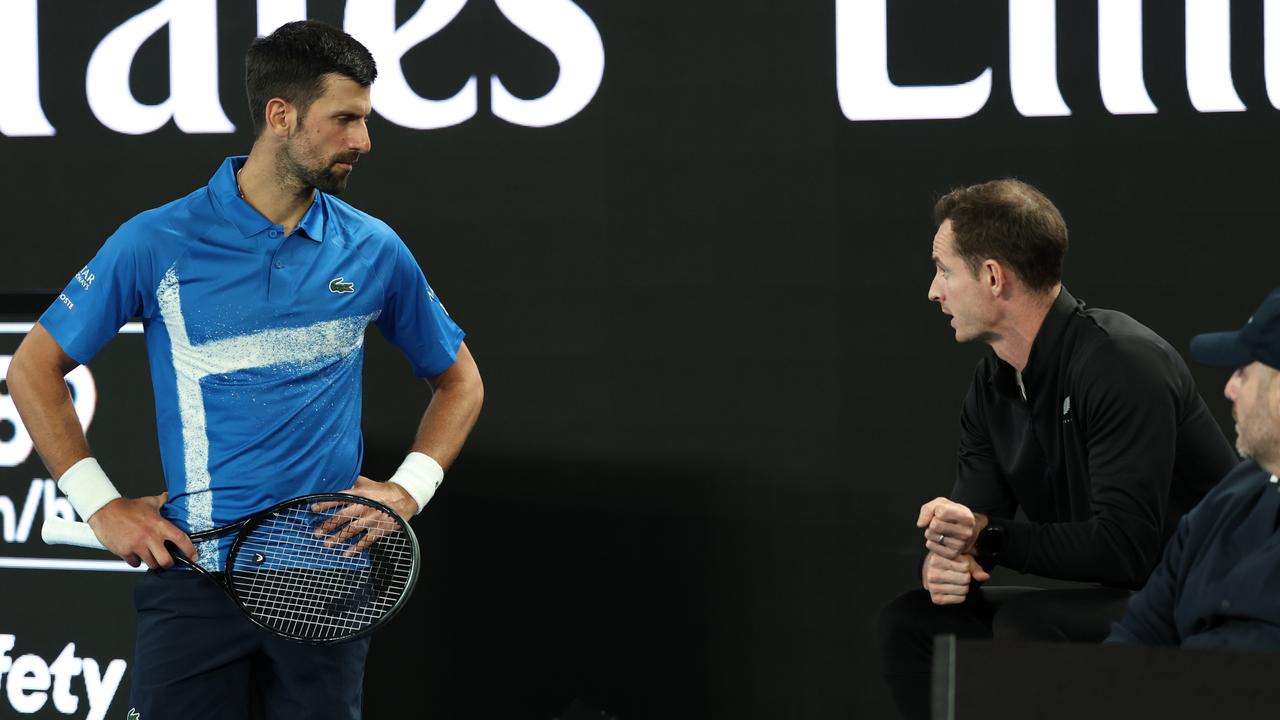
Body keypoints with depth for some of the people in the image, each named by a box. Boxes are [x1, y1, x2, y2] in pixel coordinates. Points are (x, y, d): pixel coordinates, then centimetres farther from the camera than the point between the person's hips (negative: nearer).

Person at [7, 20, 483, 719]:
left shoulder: (373, 251, 6)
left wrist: (410, 490, 4)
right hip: (194, 577, -2)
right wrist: (101, 505, -1)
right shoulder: (158, 242, -2)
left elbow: (459, 381, 19)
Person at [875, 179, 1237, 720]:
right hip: (1107, 598, 9)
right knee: (908, 623, -2)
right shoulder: (995, 382, 8)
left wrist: (989, 535, -29)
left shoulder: (1120, 362, -20)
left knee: (1027, 625, -33)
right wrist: (944, 558, -17)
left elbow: (1126, 543, -26)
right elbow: (969, 521, 8)